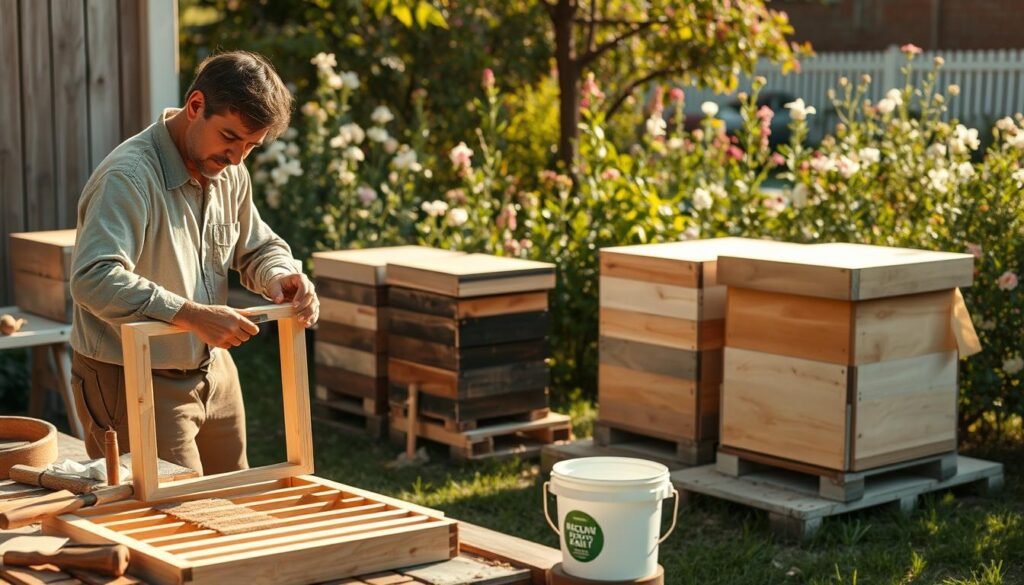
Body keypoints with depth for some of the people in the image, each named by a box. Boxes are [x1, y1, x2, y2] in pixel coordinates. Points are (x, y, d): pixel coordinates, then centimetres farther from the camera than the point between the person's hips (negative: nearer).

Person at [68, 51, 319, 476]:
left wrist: (278, 275, -5)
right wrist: (190, 314, -40)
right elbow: (94, 279, -36)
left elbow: (258, 248, 18)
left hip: (212, 372, 8)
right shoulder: (128, 177, -24)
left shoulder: (229, 173, 3)